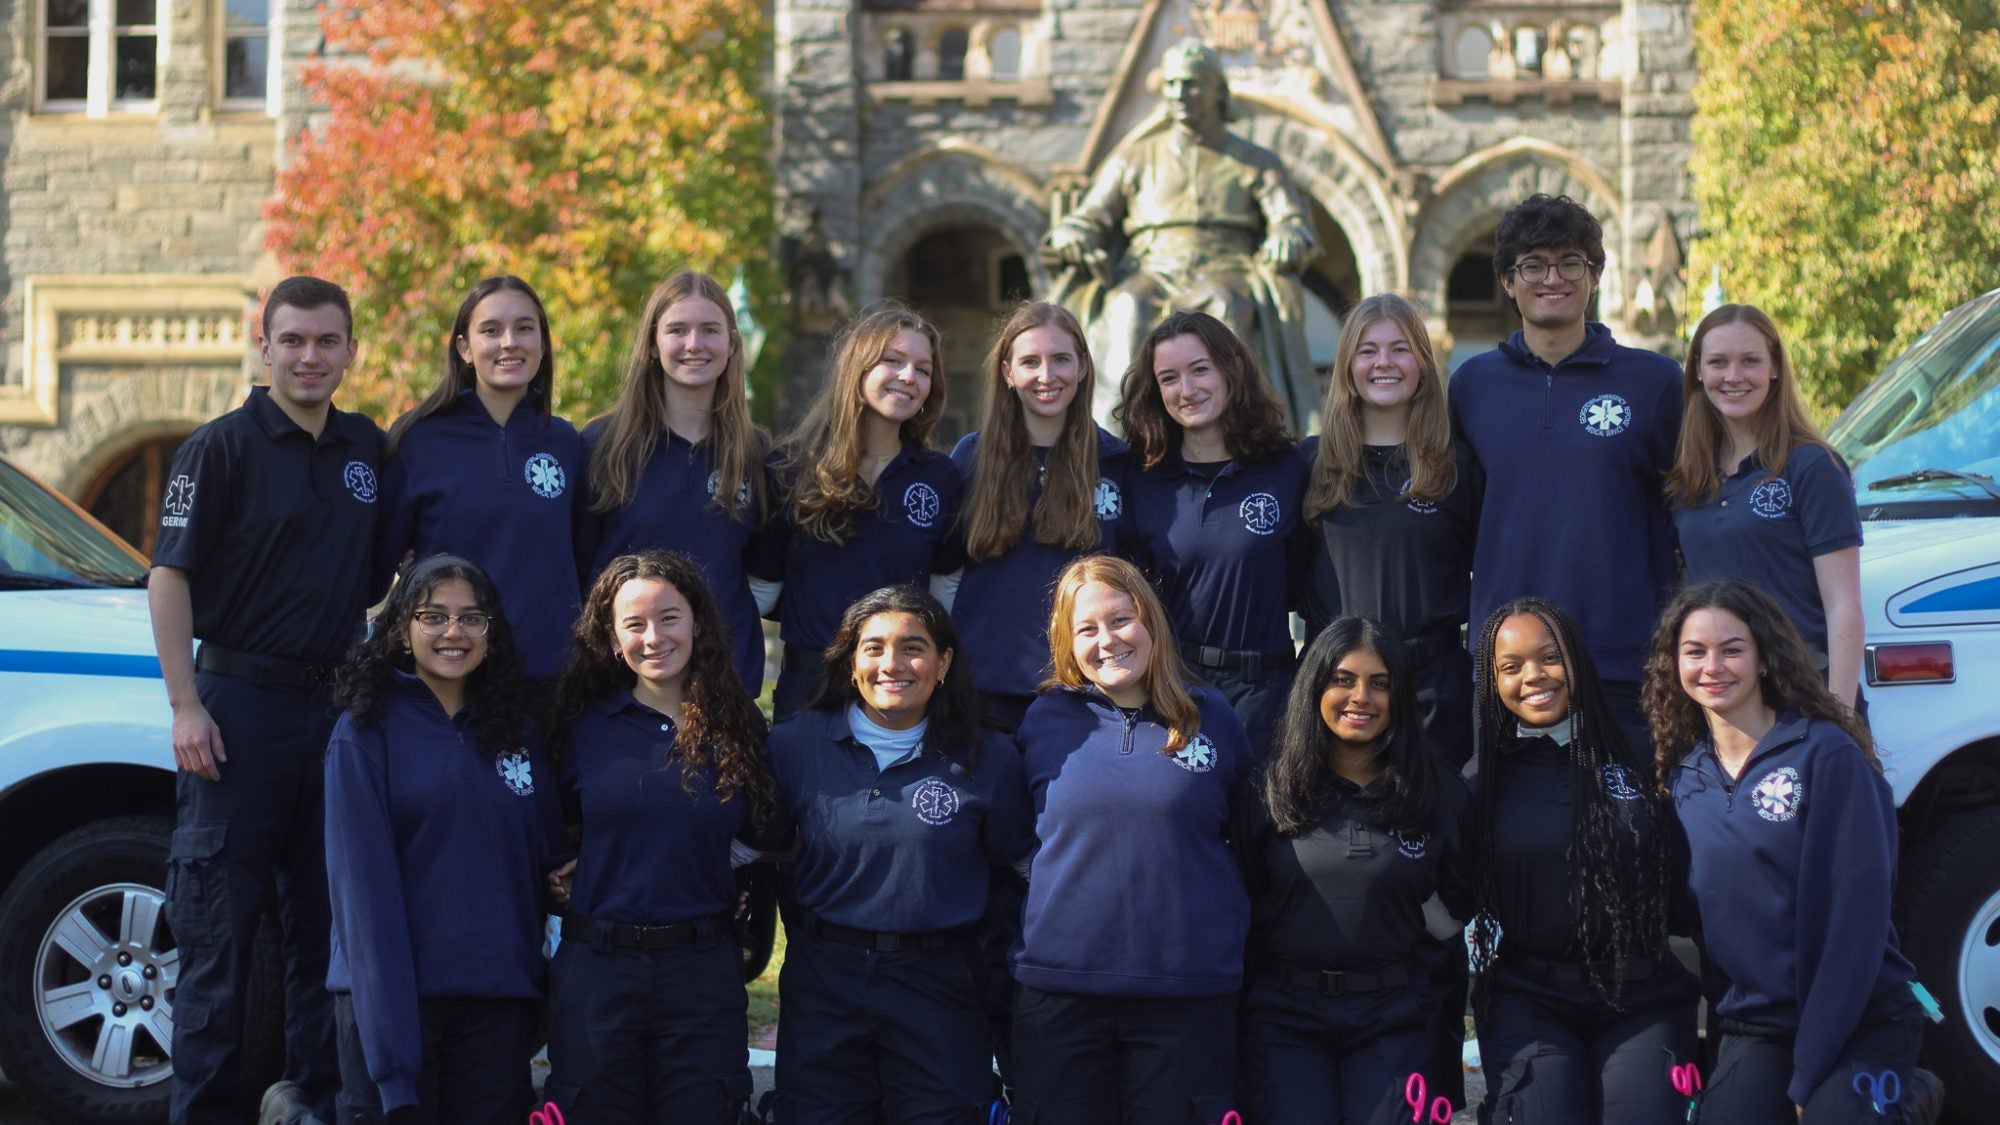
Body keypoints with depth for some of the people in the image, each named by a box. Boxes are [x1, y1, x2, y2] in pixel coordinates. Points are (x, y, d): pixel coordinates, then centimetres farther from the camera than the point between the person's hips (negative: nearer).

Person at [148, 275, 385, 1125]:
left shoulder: (368, 450, 10)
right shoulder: (221, 448, -5)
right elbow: (170, 577, -8)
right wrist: (186, 706, -14)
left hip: (336, 701, 5)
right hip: (240, 703, -5)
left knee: (326, 915, 10)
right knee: (219, 924, -2)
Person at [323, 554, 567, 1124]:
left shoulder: (517, 732, 11)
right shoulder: (366, 733, -2)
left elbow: (547, 853, 20)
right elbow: (362, 883, -10)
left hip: (500, 996, 4)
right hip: (392, 992, -4)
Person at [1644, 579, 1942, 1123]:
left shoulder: (1827, 753, -11)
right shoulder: (1682, 776, 6)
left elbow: (1856, 910, -16)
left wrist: (1810, 1072, -18)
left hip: (1862, 1021, -5)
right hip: (1754, 1029, 5)